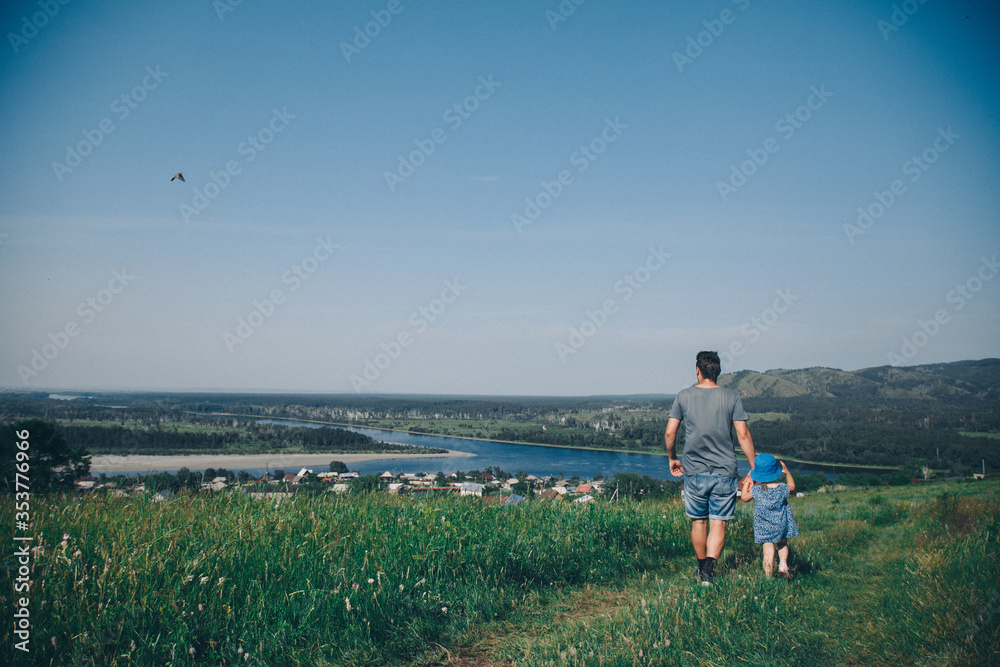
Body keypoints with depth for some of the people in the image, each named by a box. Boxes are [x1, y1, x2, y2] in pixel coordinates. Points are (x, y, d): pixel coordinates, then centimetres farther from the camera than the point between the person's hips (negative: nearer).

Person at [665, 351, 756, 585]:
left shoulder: (684, 396, 0)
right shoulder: (732, 398, -1)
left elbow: (669, 433, 0)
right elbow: (743, 435, -4)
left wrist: (672, 458, 16)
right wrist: (754, 467, 3)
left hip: (694, 471, 1)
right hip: (724, 471, -1)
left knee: (698, 522, 14)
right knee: (718, 523, 0)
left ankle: (702, 568, 25)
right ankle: (709, 568, -16)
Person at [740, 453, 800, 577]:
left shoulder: (756, 490, -14)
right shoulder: (782, 489, -9)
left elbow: (744, 497, 4)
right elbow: (792, 487, 15)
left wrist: (746, 485, 16)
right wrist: (787, 473, 23)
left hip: (764, 527, -2)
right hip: (781, 524, 2)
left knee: (768, 549, 1)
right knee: (782, 544, 22)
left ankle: (769, 576, -3)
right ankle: (783, 562, 0)